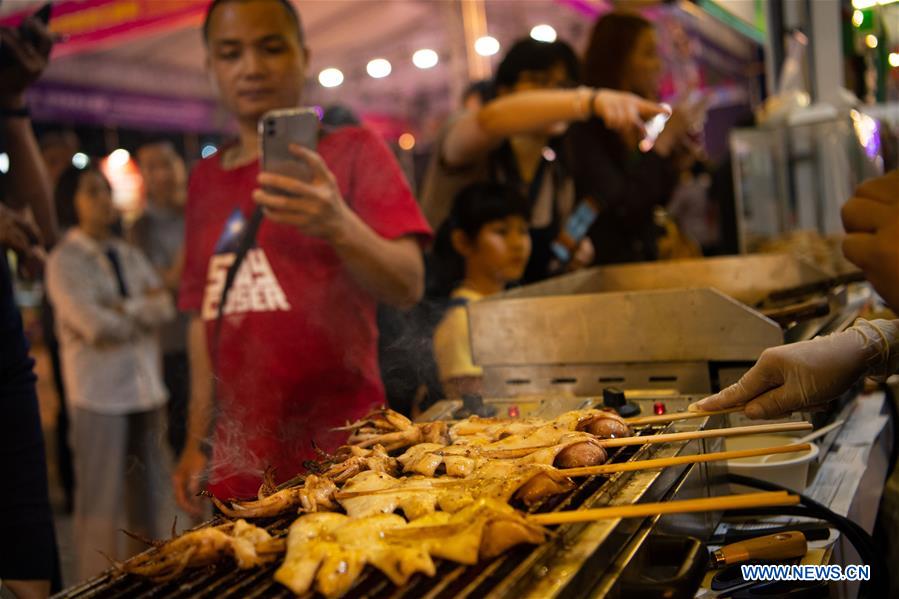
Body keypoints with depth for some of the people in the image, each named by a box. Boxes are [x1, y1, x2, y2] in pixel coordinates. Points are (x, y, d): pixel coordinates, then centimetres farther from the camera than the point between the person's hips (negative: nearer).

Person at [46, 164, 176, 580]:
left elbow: (165, 307, 2)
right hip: (100, 393, -6)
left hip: (146, 386, 6)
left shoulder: (129, 255, 14)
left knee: (148, 495, 13)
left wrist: (125, 308, -12)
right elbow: (95, 326, -14)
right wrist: (144, 313, -1)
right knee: (102, 500, 0)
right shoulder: (64, 260, -3)